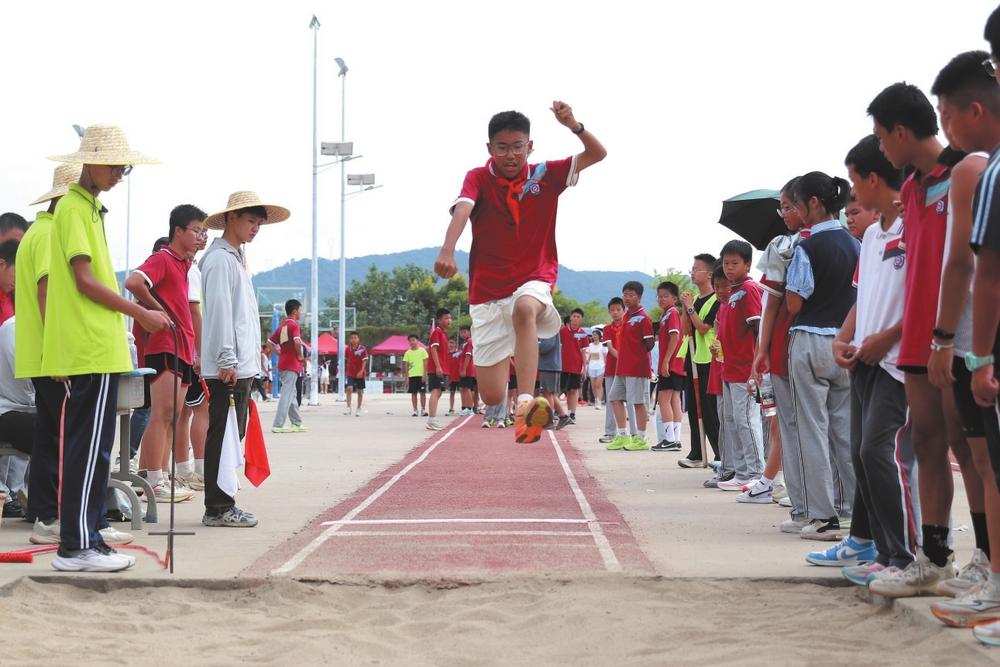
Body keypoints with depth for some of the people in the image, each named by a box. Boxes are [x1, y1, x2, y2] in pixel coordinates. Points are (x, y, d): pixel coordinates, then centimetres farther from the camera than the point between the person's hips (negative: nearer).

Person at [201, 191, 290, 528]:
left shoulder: (236, 258, 21)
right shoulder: (220, 259, -9)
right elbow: (218, 311, -16)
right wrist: (227, 360, -20)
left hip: (242, 365, 10)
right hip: (228, 368, -10)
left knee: (231, 436, 11)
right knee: (222, 437, -7)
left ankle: (223, 505, 16)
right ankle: (217, 509, -4)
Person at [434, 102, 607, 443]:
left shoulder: (546, 176, 0)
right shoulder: (478, 179, -6)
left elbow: (597, 154, -4)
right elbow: (461, 212, -26)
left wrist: (574, 125, -23)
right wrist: (447, 251, -45)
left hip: (534, 280, 0)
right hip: (487, 291, 0)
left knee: (524, 309, -41)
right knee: (491, 396, -3)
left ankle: (525, 407, -49)